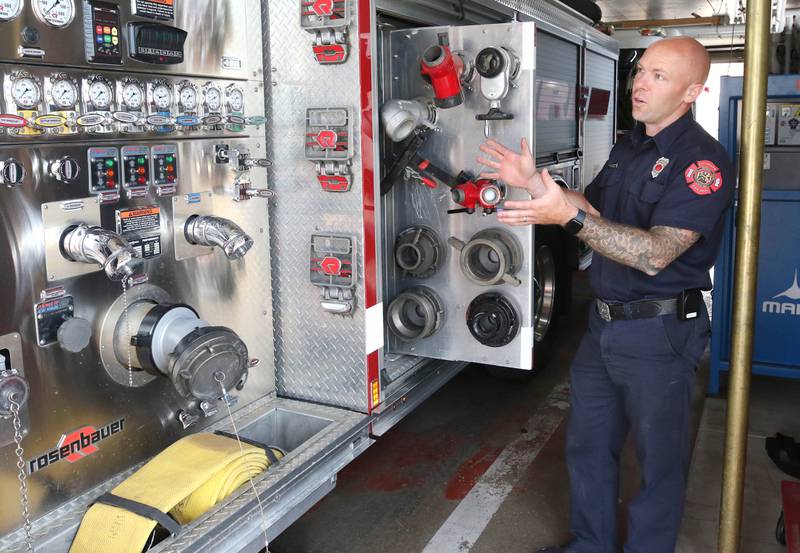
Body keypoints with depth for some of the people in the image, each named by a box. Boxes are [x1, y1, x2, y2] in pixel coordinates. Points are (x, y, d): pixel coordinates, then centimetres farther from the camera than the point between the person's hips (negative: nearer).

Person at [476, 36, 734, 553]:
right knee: (588, 443, 19)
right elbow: (594, 207, 17)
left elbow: (655, 254, -27)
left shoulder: (703, 161, -18)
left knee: (659, 458, 9)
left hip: (659, 333, -8)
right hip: (604, 323, 8)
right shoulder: (629, 147, 10)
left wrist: (569, 215, -33)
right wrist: (535, 183, 2)